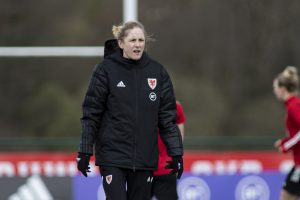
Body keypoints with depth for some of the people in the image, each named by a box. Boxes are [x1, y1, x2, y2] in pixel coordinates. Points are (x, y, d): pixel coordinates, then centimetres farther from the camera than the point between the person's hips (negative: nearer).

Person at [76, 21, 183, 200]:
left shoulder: (157, 71, 3)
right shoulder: (106, 69, -5)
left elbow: (168, 115, 7)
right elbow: (91, 113, -3)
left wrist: (176, 152, 3)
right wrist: (85, 151, -5)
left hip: (145, 157, 3)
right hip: (112, 155, -3)